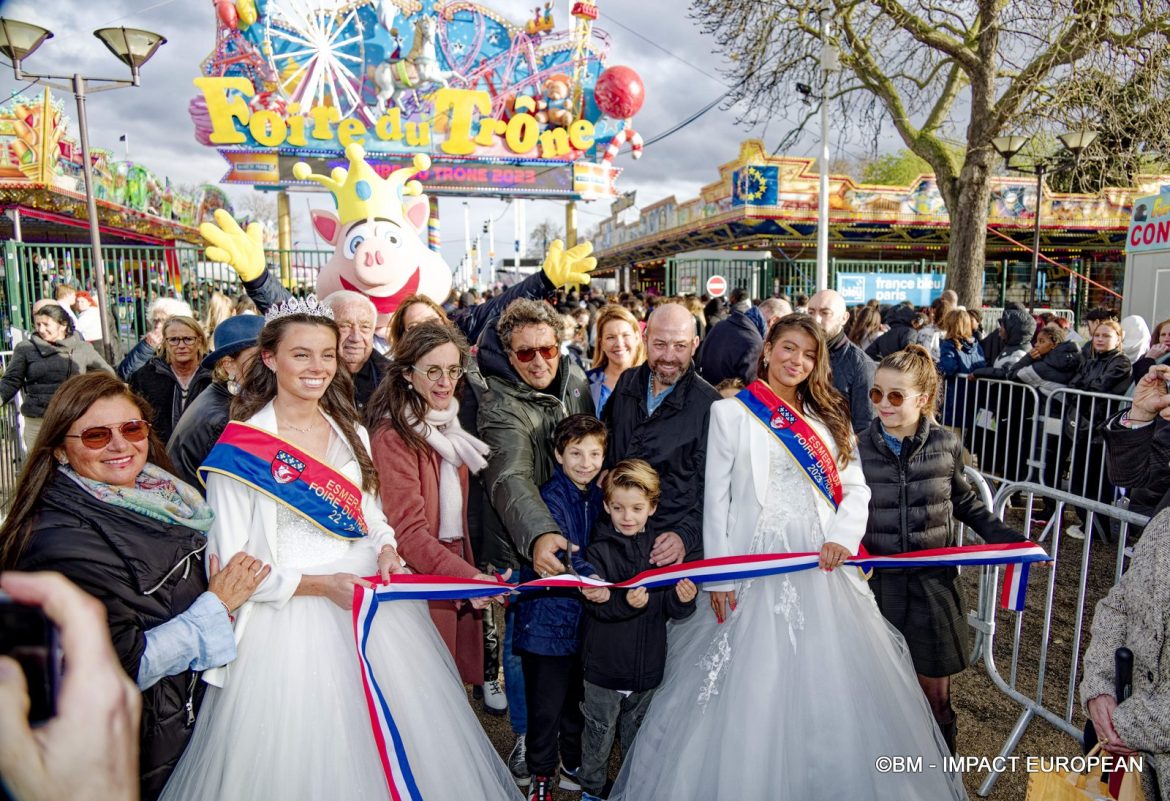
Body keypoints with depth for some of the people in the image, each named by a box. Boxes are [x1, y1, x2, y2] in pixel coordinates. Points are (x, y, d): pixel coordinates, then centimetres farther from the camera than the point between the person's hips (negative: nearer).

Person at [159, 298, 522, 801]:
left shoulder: (351, 434, 7)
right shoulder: (239, 450, -11)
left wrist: (385, 551, -6)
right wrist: (319, 585, -20)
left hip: (372, 601, 5)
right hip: (291, 620, -5)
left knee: (392, 745, 14)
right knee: (307, 753, 6)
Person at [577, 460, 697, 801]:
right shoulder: (599, 550, -11)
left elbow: (671, 610, -1)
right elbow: (597, 606, -21)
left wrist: (683, 600, -22)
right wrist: (626, 602, -39)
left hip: (648, 667, 3)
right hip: (605, 666, -3)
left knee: (638, 733, 21)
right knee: (599, 734, 13)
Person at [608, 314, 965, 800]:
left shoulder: (827, 417, 12)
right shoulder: (731, 412, 1)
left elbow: (855, 489, 9)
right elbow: (716, 497, -2)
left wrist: (843, 538, -11)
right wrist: (718, 576, -6)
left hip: (823, 566, 4)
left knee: (830, 684, 11)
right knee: (753, 688, 3)